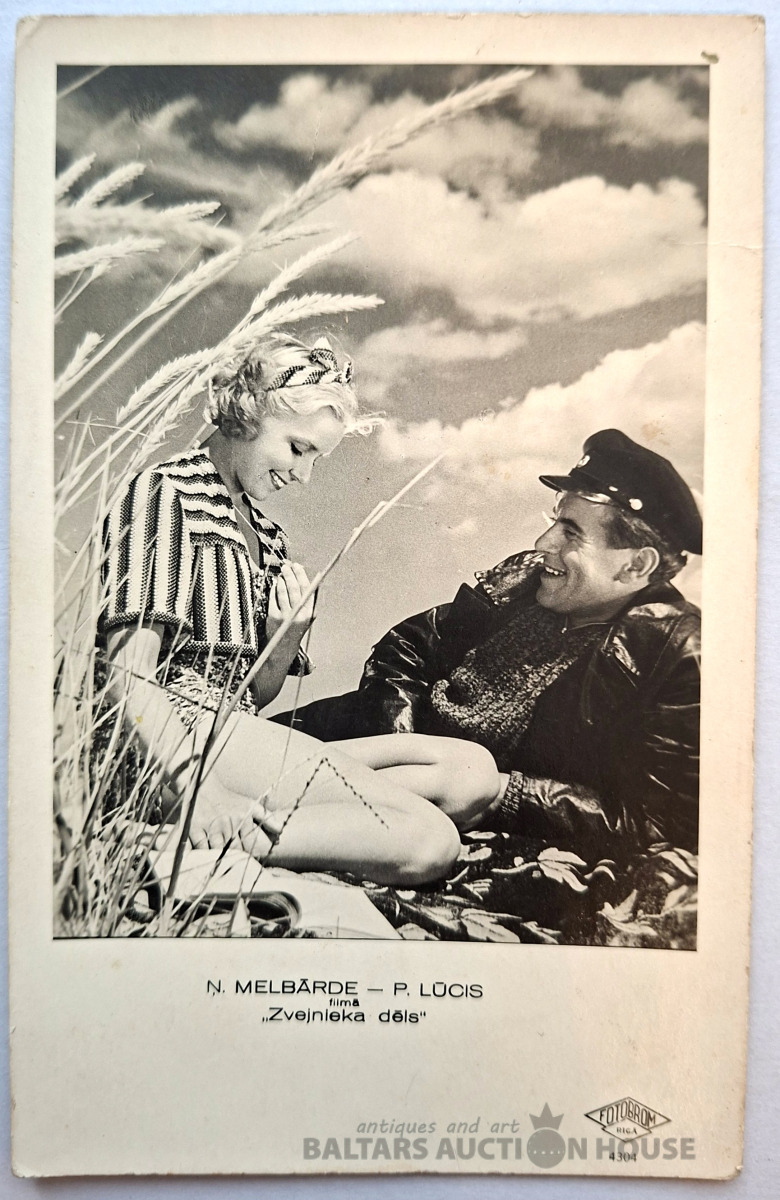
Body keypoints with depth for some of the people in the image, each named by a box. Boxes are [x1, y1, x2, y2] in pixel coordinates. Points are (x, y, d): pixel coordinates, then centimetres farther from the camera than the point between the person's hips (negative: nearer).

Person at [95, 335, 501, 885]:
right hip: (181, 734, -9)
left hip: (237, 734, 9)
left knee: (472, 770, -6)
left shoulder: (266, 536, 24)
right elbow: (129, 674, -13)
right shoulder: (166, 493, -1)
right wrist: (193, 787, -26)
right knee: (428, 843, -21)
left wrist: (287, 640, -3)